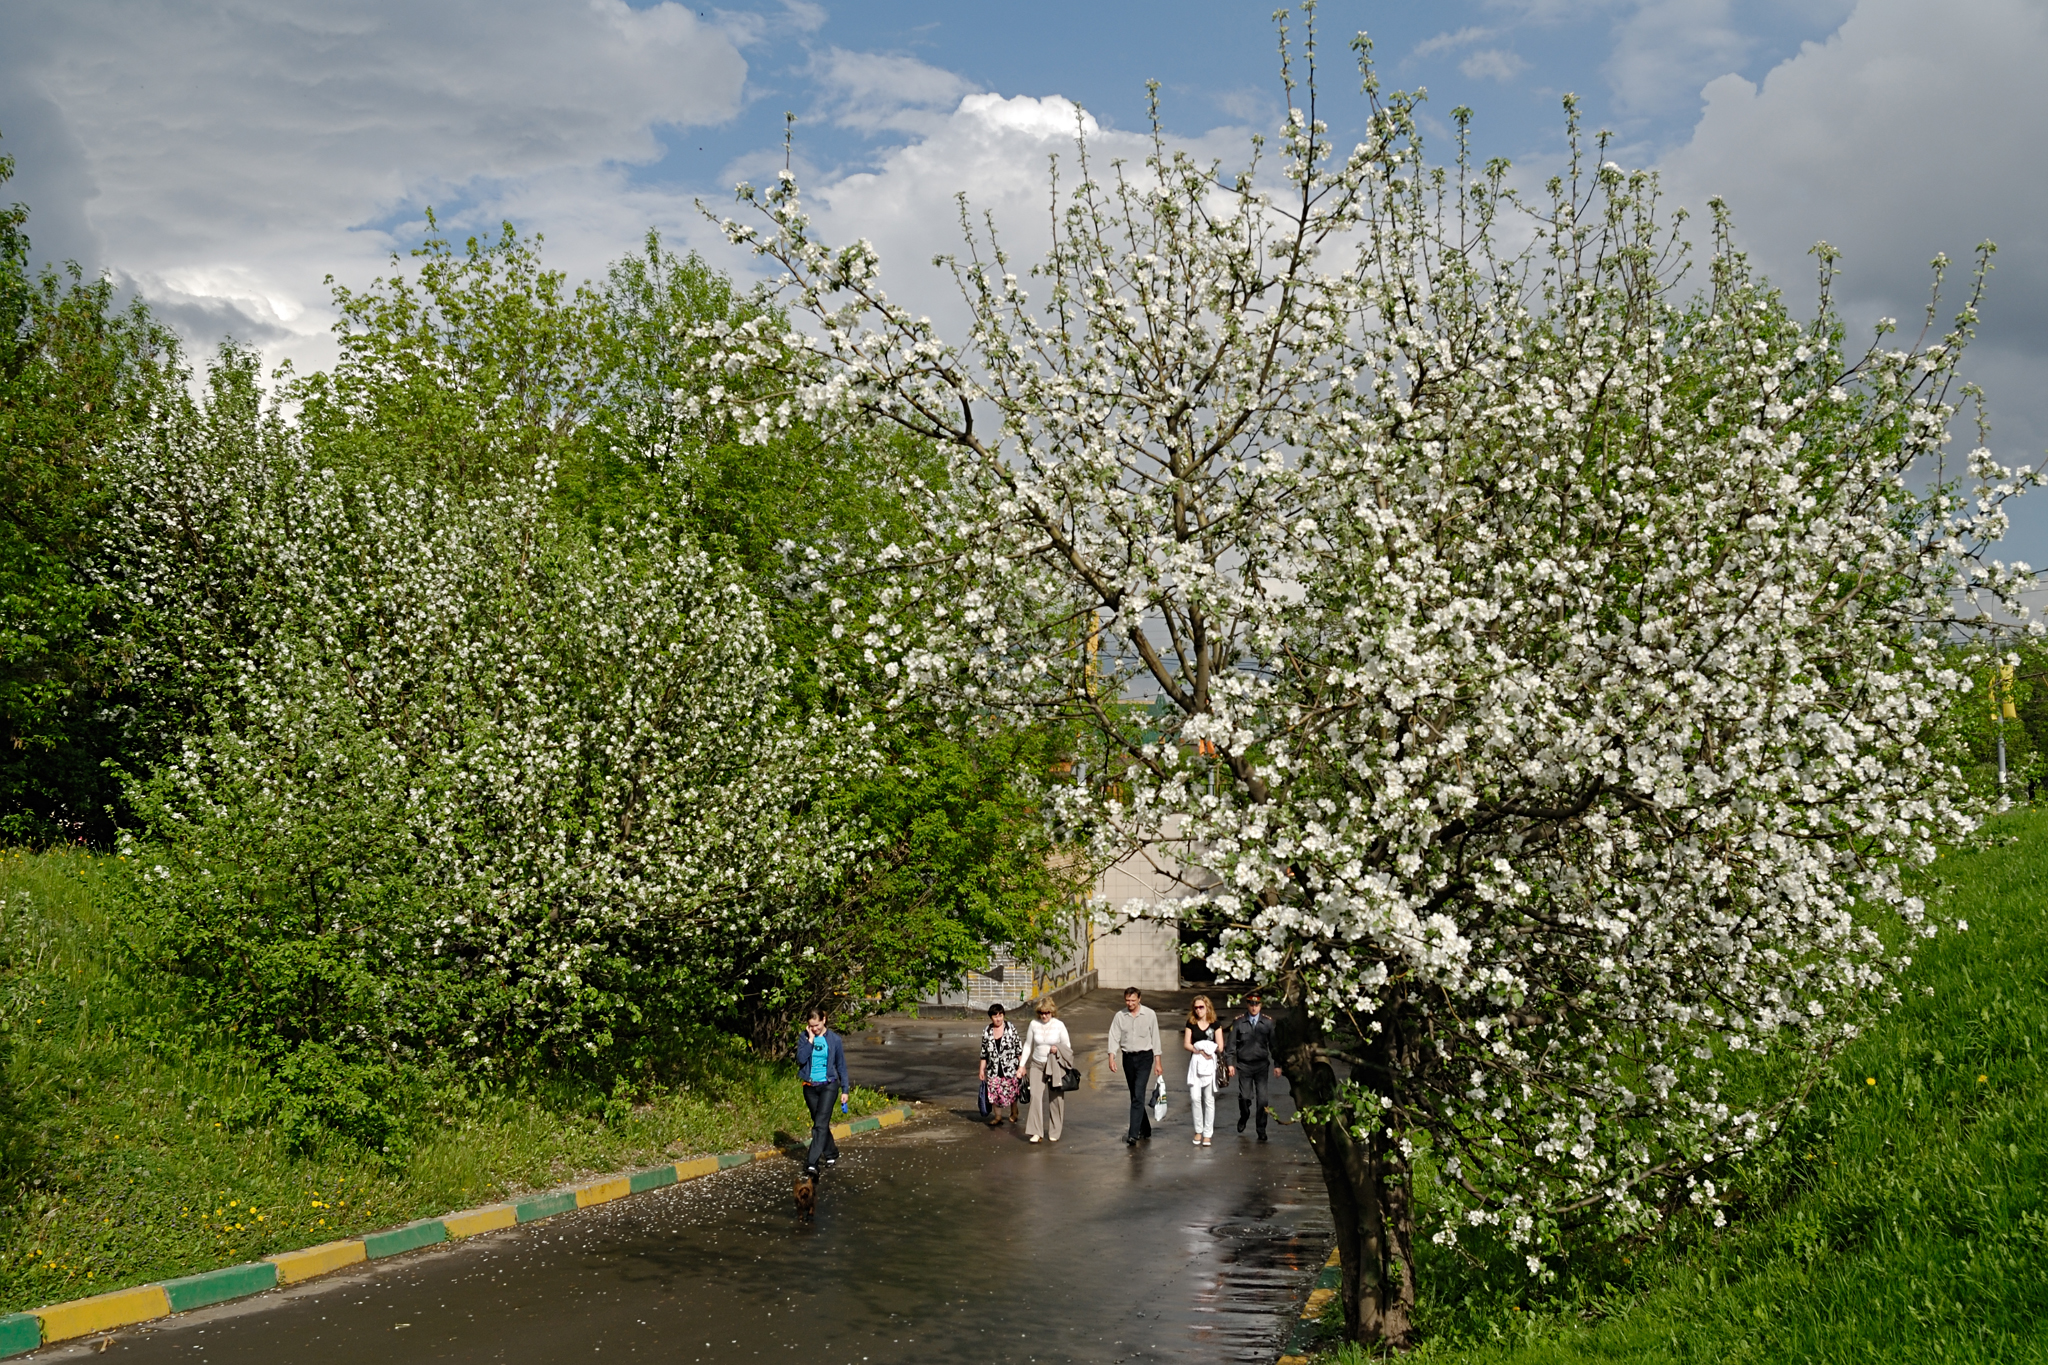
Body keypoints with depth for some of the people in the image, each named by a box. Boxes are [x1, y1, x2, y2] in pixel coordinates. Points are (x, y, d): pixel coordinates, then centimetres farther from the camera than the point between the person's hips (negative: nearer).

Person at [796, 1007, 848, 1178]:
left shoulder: (834, 1040, -4)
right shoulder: (804, 1038, 0)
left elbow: (841, 1066, 3)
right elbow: (800, 1059, -13)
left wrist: (845, 1090, 4)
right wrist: (810, 1040, -16)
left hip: (828, 1085, -3)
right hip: (810, 1087, 3)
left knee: (820, 1124, -14)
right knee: (820, 1123, 14)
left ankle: (812, 1164, -20)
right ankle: (831, 1154, 34)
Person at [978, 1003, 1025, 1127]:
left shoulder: (1011, 1029, -7)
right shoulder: (987, 1032, 2)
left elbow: (1019, 1049, -3)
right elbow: (984, 1052, 10)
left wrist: (1022, 1065, -5)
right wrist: (982, 1069, 10)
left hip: (1010, 1069, -2)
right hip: (994, 1070, 2)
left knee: (1011, 1093, 7)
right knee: (994, 1093, 1)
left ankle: (1013, 1114, 31)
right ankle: (997, 1117, 19)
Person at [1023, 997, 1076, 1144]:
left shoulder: (1059, 1025, -5)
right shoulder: (1034, 1024, 0)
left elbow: (1067, 1047, 3)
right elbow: (1028, 1045, 10)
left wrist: (1058, 1049, -17)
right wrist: (1022, 1065, 8)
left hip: (1055, 1066, -1)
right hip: (1037, 1065, 1)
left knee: (1055, 1099, 4)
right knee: (1035, 1096, -13)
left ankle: (1054, 1132, 17)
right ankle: (1036, 1132, -13)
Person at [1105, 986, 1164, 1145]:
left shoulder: (1149, 1015, -3)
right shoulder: (1120, 1016, 1)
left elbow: (1155, 1038, 1)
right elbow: (1114, 1037, -1)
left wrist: (1158, 1062, 0)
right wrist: (1112, 1057, -16)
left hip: (1144, 1056, -3)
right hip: (1128, 1057, 4)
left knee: (1138, 1095, -14)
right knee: (1134, 1096, 12)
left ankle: (1133, 1134, -18)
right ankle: (1145, 1129, 28)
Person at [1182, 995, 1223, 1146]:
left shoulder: (1215, 1024, 3)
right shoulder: (1191, 1023, 8)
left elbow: (1220, 1047, 0)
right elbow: (1186, 1044, 0)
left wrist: (1204, 1048, -8)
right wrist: (1199, 1051, -14)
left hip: (1211, 1064, -1)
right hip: (1195, 1063, 1)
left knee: (1209, 1099, 1)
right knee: (1195, 1097, -6)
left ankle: (1207, 1134, 7)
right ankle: (1198, 1130, 9)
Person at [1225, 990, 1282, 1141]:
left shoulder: (1267, 1022, 0)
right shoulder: (1239, 1022, -3)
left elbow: (1274, 1044, 6)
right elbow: (1231, 1043, 0)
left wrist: (1277, 1065, 5)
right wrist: (1229, 1063, -6)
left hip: (1261, 1065, 0)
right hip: (1244, 1065, 0)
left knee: (1262, 1098, -3)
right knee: (1245, 1096, 1)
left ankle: (1261, 1130, 8)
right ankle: (1244, 1117, 34)